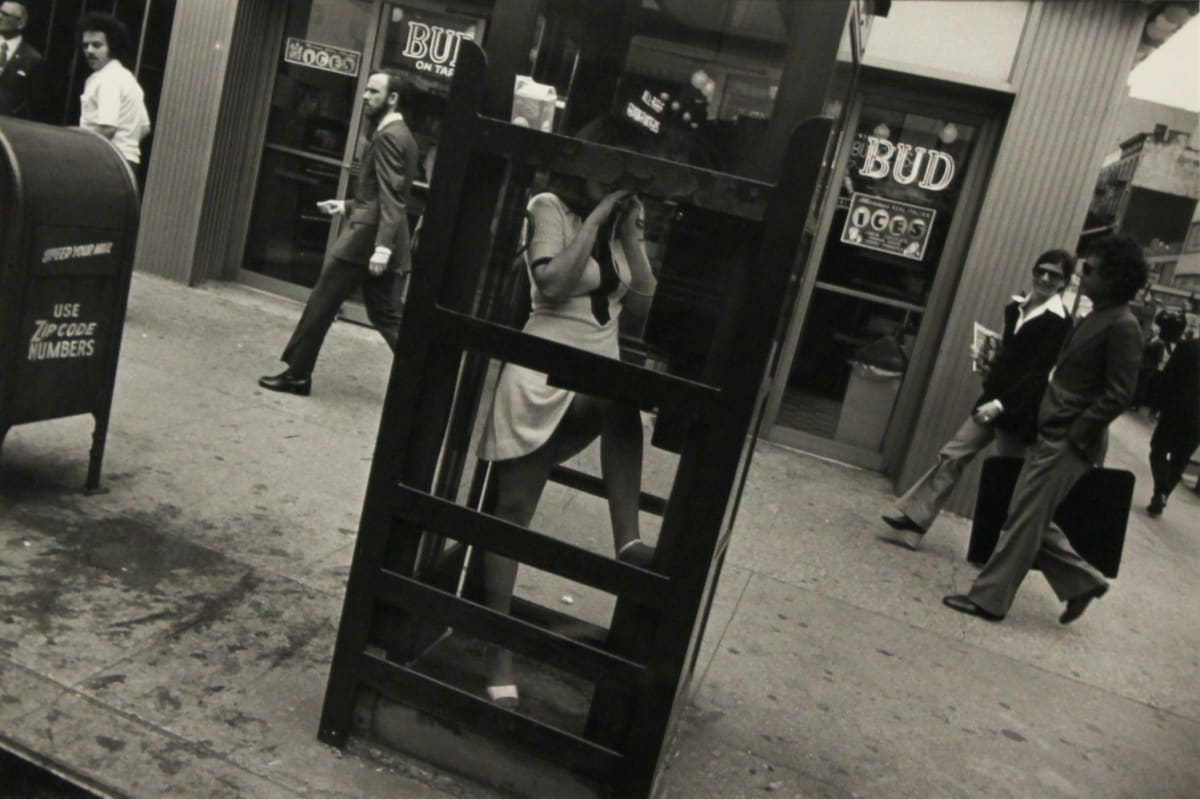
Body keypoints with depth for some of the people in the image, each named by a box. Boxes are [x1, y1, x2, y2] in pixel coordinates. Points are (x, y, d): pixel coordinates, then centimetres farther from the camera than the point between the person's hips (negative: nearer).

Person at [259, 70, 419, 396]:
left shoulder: (388, 136, -12)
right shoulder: (399, 135, 18)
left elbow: (390, 196, -22)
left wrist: (382, 246, -29)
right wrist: (347, 206, 24)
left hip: (366, 236, -10)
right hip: (380, 240, 10)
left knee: (321, 304, 1)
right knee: (386, 317, 10)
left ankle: (297, 374, 12)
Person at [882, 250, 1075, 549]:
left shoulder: (1059, 322, -12)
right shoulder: (1015, 308, 9)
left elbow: (1039, 373, -19)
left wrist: (1001, 404, -26)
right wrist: (987, 359, 5)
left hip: (1019, 411, -7)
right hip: (992, 400, 7)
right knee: (952, 456, 1)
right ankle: (913, 519, 4)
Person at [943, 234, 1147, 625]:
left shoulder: (1122, 326, -14)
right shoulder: (1094, 318, 13)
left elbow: (1119, 395, -18)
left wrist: (1075, 435, -16)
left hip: (1067, 444, -9)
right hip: (1049, 435, 9)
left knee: (1025, 521, -1)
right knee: (1031, 520, 15)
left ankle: (989, 598, 9)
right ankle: (1081, 582, 28)